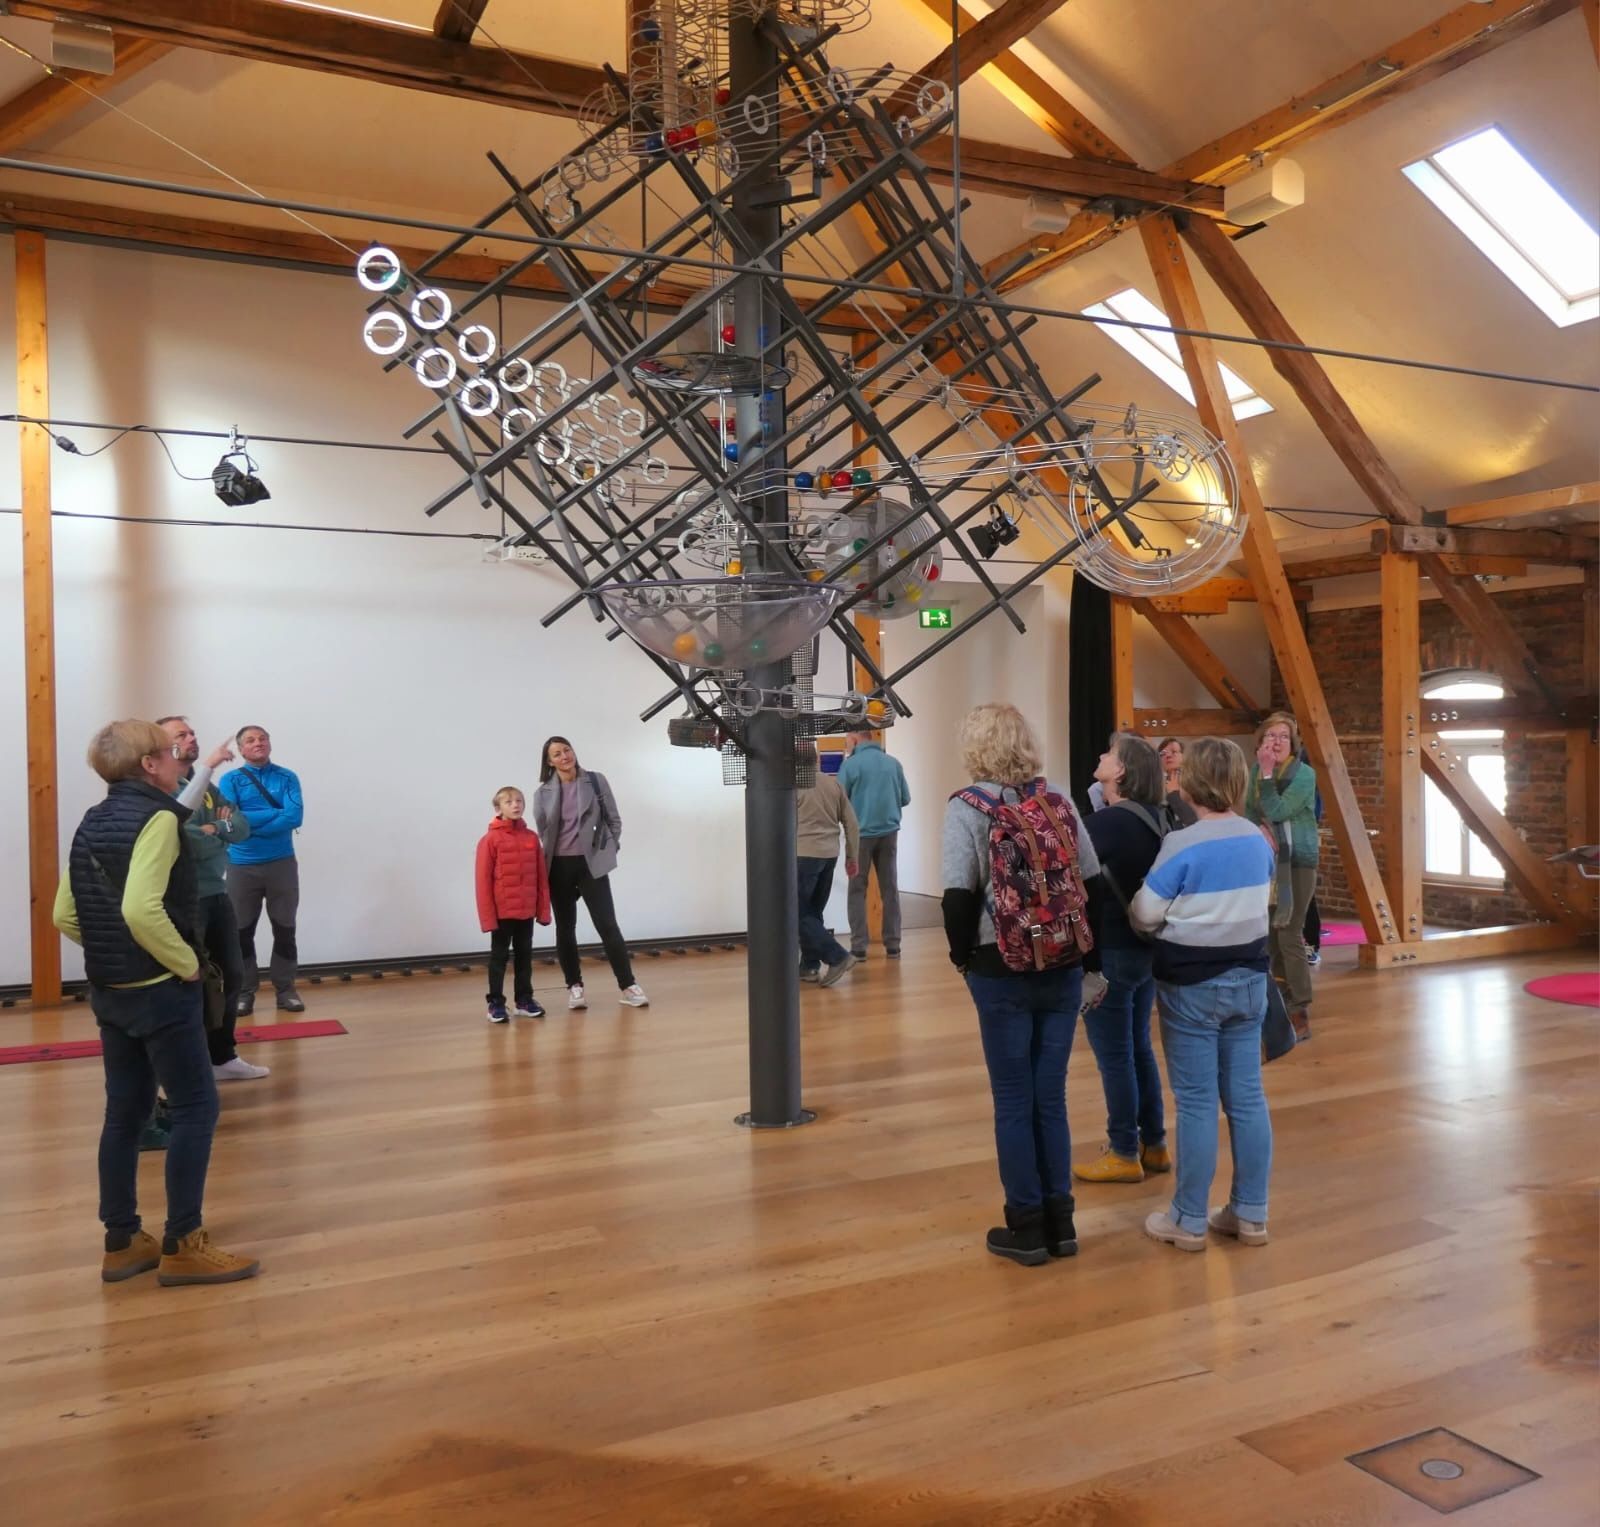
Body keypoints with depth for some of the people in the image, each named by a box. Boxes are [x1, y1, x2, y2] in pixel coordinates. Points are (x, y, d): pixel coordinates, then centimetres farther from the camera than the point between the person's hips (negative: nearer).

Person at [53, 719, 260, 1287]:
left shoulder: (92, 821, 11)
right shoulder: (157, 818, -16)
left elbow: (66, 915, 11)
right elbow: (141, 909, -28)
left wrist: (110, 954, 14)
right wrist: (185, 962, -17)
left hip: (109, 990, 9)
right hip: (159, 990, -9)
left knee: (125, 1112, 14)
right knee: (196, 1107, 0)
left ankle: (122, 1242, 21)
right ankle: (182, 1246, 4)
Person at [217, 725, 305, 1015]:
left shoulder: (288, 778, 0)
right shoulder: (230, 780, 0)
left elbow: (295, 817, -14)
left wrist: (250, 824, -15)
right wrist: (277, 813, -14)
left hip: (282, 864, 0)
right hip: (242, 866, 0)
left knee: (284, 929, 6)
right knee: (242, 932, 6)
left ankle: (286, 989, 17)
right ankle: (244, 992, 16)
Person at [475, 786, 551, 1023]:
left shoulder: (532, 838, 2)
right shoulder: (490, 840, -10)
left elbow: (541, 877, 5)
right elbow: (483, 880, -10)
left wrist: (543, 909, 3)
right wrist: (487, 916, -12)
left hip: (527, 911, 4)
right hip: (501, 912, -4)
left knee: (525, 955, 13)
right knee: (499, 956, 7)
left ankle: (524, 1000, 23)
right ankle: (496, 1003, 14)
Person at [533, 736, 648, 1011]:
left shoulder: (596, 781, -1)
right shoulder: (543, 793, 0)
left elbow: (613, 820, 5)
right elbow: (542, 832, 8)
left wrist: (609, 849, 0)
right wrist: (545, 863, 3)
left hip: (591, 863, -1)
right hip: (559, 867, 2)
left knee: (607, 924, -5)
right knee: (565, 927, 8)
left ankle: (628, 986, 0)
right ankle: (574, 986, 19)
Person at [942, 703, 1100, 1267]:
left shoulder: (967, 808, -8)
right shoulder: (1059, 803, 4)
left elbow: (959, 896, -15)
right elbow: (1093, 883, 4)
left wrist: (963, 955, 1)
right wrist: (1077, 949, 13)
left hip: (1003, 973, -4)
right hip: (1063, 970, 4)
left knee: (1013, 1100, 7)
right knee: (1050, 1097, 15)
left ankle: (1027, 1227, 15)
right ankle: (1059, 1221, 22)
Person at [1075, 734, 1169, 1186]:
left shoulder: (1107, 823, -19)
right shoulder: (1153, 820, 6)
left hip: (1111, 952, -8)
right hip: (1147, 947, 8)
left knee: (1113, 1056, 3)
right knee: (1139, 1048, 18)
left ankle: (1124, 1154, 13)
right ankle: (1154, 1145, 27)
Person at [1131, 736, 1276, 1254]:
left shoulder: (1183, 844, -18)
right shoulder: (1259, 841, 1)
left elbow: (1143, 915, -13)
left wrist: (1175, 921, 7)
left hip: (1191, 984, -5)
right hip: (1248, 977, 6)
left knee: (1196, 1103, 2)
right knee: (1247, 1098, 11)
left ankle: (1188, 1221, 12)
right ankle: (1250, 1214, 20)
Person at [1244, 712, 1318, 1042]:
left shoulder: (1304, 774, -12)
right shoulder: (1256, 770, 6)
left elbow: (1278, 812, -22)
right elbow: (1249, 812, 4)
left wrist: (1267, 773, -23)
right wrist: (1260, 829, -16)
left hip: (1298, 861, -6)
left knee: (1290, 935, -11)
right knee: (1272, 933, 11)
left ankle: (1300, 1014, -7)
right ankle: (1283, 1002, 25)